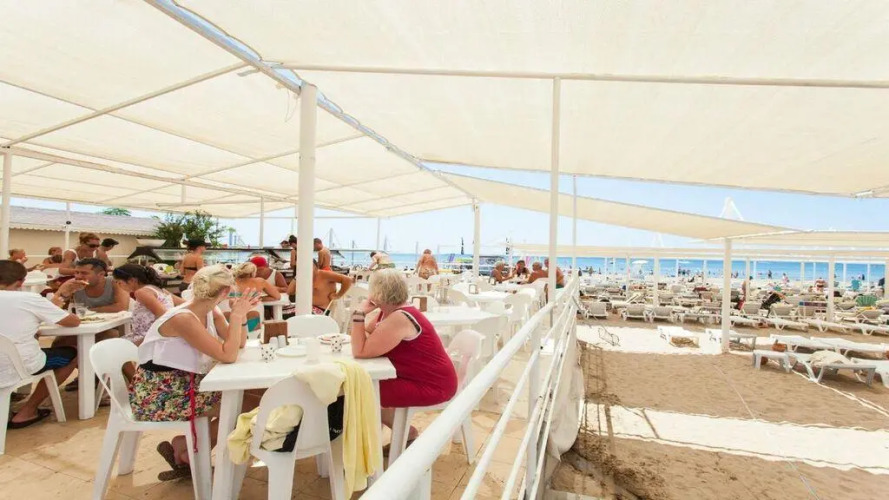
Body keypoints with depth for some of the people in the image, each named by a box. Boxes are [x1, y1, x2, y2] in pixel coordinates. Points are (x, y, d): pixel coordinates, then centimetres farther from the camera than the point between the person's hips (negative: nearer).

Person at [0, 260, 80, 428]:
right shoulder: (29, 299, -12)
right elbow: (74, 321, -6)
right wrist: (55, 310, 13)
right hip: (19, 368, -5)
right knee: (72, 354, 18)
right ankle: (26, 411, 14)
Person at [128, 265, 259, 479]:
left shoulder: (211, 312, 1)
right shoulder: (183, 319, -26)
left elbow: (238, 344, 2)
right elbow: (228, 356, -30)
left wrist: (241, 313, -11)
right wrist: (236, 315, -27)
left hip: (182, 386, 9)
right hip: (156, 395, -9)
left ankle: (187, 455, 12)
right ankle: (182, 448, 10)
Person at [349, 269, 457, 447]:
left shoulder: (399, 319, -26)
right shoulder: (386, 311, 4)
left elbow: (360, 352, -25)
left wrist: (359, 313, -21)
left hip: (434, 385, -10)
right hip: (416, 376, 10)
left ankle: (409, 435, 10)